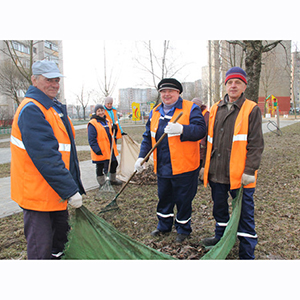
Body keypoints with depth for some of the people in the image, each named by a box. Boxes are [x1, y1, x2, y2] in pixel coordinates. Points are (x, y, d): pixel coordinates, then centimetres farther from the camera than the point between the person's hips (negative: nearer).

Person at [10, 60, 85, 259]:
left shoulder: (54, 107, 13)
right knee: (41, 250, 3)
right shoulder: (31, 110, -19)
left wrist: (73, 186, 19)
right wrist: (70, 190, -27)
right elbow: (45, 157, -27)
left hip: (57, 191, 10)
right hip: (39, 194, -10)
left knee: (60, 238, 23)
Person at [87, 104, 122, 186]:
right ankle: (102, 183, 20)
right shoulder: (92, 124, -13)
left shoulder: (107, 121, 12)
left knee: (114, 164, 18)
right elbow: (92, 140, -18)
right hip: (101, 151, -8)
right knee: (100, 167, 4)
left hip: (110, 150, 8)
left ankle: (113, 180, 37)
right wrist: (97, 150, -22)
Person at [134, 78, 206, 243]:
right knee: (164, 197, 19)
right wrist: (141, 156, 4)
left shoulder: (190, 108, -5)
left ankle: (183, 228, 29)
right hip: (162, 166, 6)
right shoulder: (155, 112, 12)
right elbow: (148, 137, 14)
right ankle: (164, 225, 39)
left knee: (183, 199, 8)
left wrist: (181, 129, -32)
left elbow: (200, 130, -17)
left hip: (184, 166, -5)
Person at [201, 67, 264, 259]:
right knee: (219, 207, 21)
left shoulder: (252, 110, -5)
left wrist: (250, 171, -15)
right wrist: (206, 164, 14)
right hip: (217, 172, 6)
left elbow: (256, 144, -9)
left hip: (240, 175, -5)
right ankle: (221, 238, 43)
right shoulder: (216, 109, 10)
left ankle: (247, 255, 17)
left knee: (244, 214, 4)